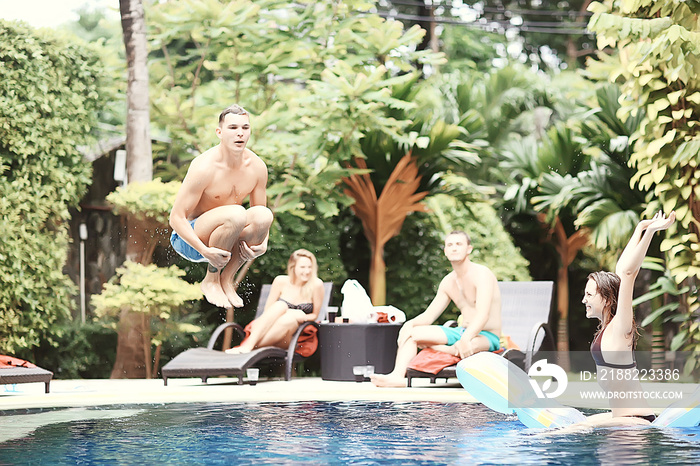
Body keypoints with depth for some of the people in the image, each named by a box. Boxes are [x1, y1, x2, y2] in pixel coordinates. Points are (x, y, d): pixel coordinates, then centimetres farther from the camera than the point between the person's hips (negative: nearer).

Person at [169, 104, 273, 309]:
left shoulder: (257, 167, -5)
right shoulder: (204, 167, -23)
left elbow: (260, 214, 7)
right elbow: (176, 218, -20)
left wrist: (263, 244, -15)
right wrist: (205, 251, -32)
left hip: (219, 236, 6)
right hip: (189, 238, -6)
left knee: (263, 215, -23)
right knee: (236, 214, -33)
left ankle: (227, 279, -9)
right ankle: (211, 280, -14)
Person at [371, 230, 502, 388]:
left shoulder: (481, 274, -13)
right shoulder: (448, 282, 12)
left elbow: (483, 315, -26)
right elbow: (428, 316, 11)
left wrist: (466, 339, -42)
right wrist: (410, 323, -13)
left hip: (488, 337, -8)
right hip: (462, 332, 8)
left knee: (470, 346, -44)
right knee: (410, 333, -6)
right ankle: (397, 375, -26)